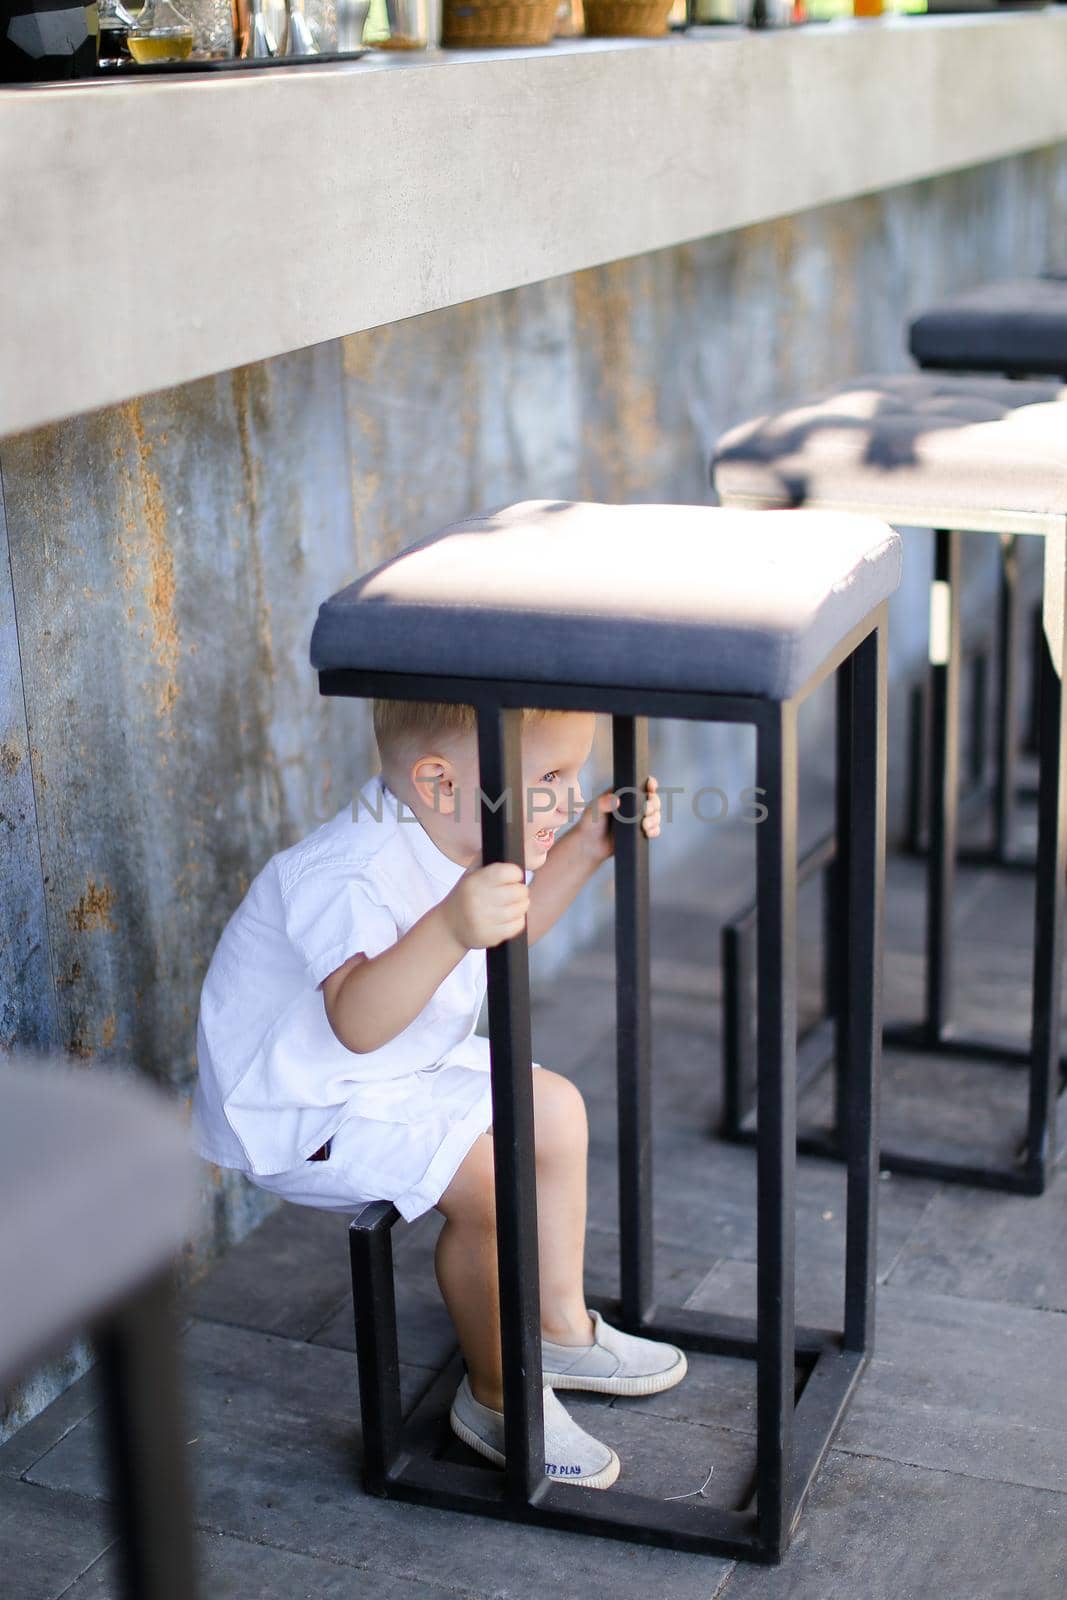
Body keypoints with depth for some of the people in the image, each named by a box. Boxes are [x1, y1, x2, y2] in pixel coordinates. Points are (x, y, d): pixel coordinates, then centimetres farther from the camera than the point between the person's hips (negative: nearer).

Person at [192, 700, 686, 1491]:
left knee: (556, 1109, 11)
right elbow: (357, 1020, -49)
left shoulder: (453, 833, -5)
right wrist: (451, 928, -61)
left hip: (406, 1065, 10)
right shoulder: (352, 876, -35)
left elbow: (513, 929, 15)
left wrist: (584, 849, 3)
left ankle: (561, 1325, 27)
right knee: (490, 1180, -23)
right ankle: (496, 1395, 0)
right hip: (303, 1106, -10)